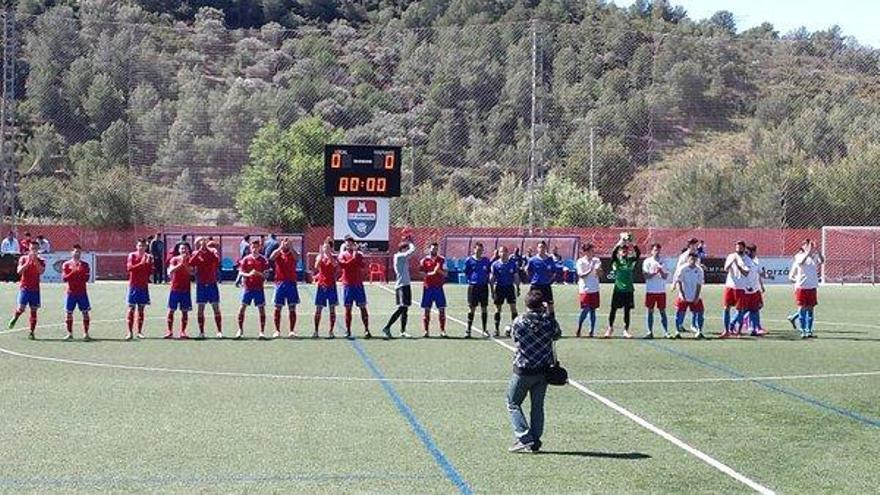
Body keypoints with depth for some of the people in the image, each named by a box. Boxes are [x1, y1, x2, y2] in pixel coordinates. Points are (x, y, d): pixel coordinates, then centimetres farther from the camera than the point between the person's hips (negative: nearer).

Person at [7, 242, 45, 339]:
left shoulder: (41, 261, 4)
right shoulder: (23, 258, 3)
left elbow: (41, 271, -14)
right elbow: (19, 271, -10)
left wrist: (35, 260, -19)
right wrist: (28, 262, -19)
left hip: (35, 289, 1)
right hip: (24, 287, -1)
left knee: (34, 310, 0)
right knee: (21, 308, -12)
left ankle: (31, 332, 2)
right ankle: (14, 318, 22)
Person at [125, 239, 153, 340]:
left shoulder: (149, 257, 7)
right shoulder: (132, 255, -1)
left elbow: (150, 271, 5)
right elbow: (129, 268, -14)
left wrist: (148, 263, -11)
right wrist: (141, 263, -20)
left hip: (144, 286, 3)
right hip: (133, 286, -3)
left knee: (141, 309, 6)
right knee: (131, 308, -4)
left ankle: (139, 332, 10)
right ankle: (129, 332, -3)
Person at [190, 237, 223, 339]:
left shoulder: (213, 251, -1)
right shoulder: (196, 254, 3)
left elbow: (216, 260, -22)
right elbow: (191, 263, -16)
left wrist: (206, 249, -23)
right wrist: (200, 250, -20)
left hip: (212, 284, -1)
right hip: (200, 285, 1)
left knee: (216, 308, -1)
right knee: (200, 309, 2)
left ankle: (219, 331, 4)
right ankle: (201, 331, 9)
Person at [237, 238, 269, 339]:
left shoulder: (263, 260, 1)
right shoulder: (246, 259, 4)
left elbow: (266, 274, -1)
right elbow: (240, 273, 1)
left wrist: (258, 273, -20)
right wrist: (248, 274, -19)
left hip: (259, 288, -1)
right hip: (248, 287, 1)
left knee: (261, 308, -2)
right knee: (242, 307, -3)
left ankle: (262, 331, 4)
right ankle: (240, 330, 7)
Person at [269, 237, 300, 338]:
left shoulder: (293, 253, 6)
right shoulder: (277, 253, 6)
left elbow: (297, 258, -18)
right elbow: (271, 257, -17)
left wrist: (291, 247, -26)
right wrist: (281, 247, -25)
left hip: (291, 283, 0)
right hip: (280, 283, 0)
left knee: (292, 308, 0)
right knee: (277, 308, 2)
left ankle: (291, 330, 3)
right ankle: (277, 331, 8)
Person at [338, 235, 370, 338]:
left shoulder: (359, 254, 6)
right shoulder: (343, 254, 4)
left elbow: (362, 265, -9)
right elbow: (343, 265, -14)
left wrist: (356, 253, -13)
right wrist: (353, 258, -17)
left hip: (358, 284, 1)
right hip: (347, 284, -1)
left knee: (363, 307, -2)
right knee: (348, 308, 2)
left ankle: (366, 330, -1)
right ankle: (348, 331, 7)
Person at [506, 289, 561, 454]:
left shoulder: (519, 322, -12)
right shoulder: (549, 321, -9)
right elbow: (557, 335, 11)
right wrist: (548, 313, 15)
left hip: (522, 370, -3)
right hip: (543, 370, 3)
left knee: (513, 404, 10)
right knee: (537, 406, 13)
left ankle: (524, 439, -3)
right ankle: (535, 442, 13)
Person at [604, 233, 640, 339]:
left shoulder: (631, 260, 7)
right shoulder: (616, 260, 0)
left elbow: (638, 253, -8)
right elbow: (613, 253, -19)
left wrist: (632, 244, -17)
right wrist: (620, 242, -24)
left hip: (628, 289, 2)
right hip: (618, 288, -2)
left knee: (627, 310, 5)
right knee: (613, 309, 3)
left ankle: (626, 330, 11)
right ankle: (610, 328, 16)